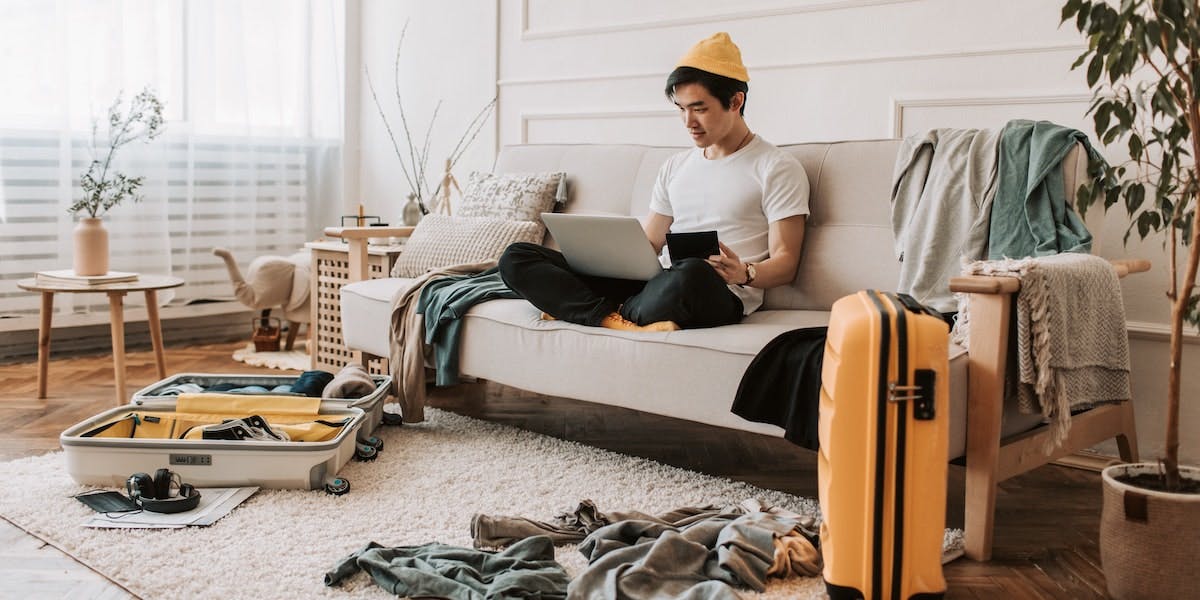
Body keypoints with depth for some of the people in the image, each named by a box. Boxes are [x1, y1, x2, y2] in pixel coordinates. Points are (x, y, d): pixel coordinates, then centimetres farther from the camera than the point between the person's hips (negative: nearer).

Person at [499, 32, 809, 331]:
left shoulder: (777, 168, 5)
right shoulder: (675, 166, 24)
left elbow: (785, 263, 0)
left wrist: (745, 274, -23)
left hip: (720, 297, -5)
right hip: (657, 286, 6)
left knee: (692, 273, -45)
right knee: (517, 257, -6)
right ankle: (623, 324, -26)